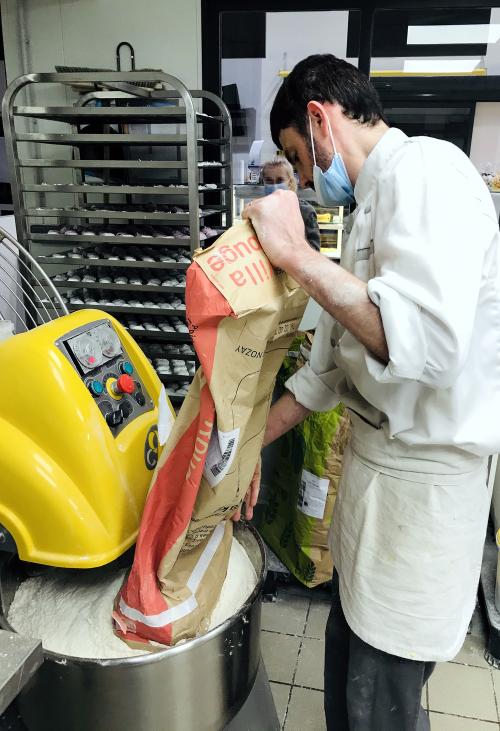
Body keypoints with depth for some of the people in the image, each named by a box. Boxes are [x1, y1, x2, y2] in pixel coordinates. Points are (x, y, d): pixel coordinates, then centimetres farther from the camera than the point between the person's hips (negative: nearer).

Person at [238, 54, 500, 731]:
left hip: (423, 478, -9)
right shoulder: (374, 205, 13)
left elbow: (429, 343, -33)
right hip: (373, 458, 9)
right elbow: (334, 360, 15)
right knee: (348, 650, 25)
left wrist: (295, 253, -24)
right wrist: (252, 441, 13)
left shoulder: (425, 168, -17)